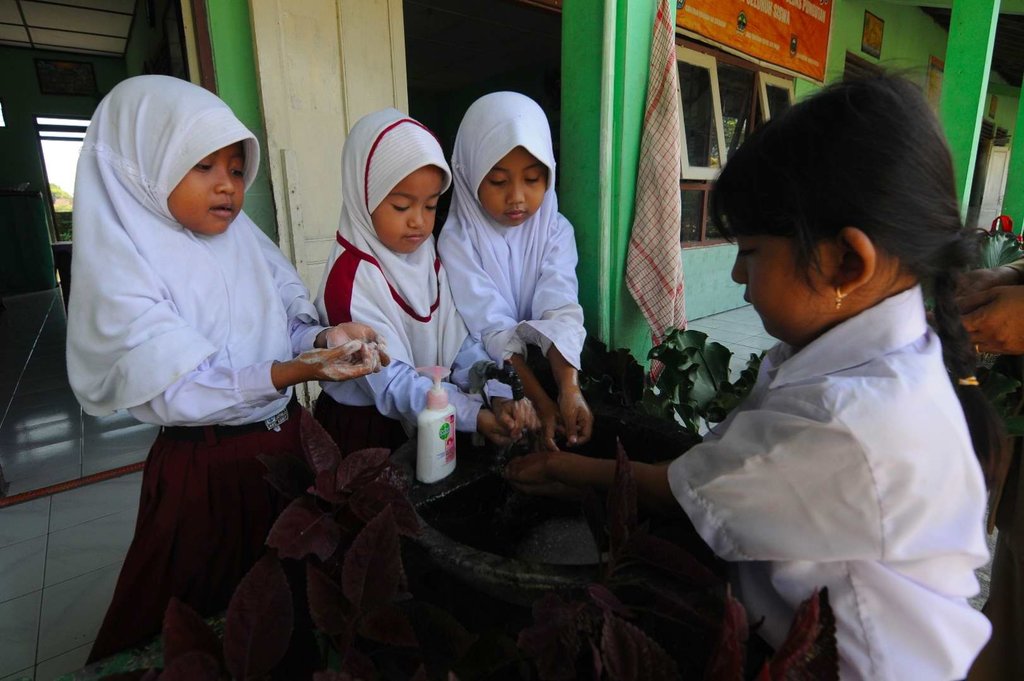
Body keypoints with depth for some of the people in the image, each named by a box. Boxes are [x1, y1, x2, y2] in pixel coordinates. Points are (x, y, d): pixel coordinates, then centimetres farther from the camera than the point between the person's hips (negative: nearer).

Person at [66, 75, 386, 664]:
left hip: (288, 439, 5)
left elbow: (289, 327, 1)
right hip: (203, 466, -5)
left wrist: (325, 340, -21)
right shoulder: (121, 265, -14)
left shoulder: (246, 238, 1)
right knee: (207, 614, 15)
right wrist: (298, 371, -34)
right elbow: (178, 391, -23)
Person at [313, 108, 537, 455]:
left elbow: (457, 341, -4)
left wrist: (499, 396, -18)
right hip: (364, 427, -4)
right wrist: (473, 416, -27)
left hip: (425, 422, 4)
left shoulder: (427, 256, 1)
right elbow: (391, 383, -21)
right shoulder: (350, 279, -19)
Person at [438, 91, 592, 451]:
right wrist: (540, 401, -27)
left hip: (548, 365, 3)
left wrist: (570, 389, -30)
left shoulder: (556, 230, 0)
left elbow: (561, 314, -14)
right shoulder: (457, 240, -10)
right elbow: (493, 331, -18)